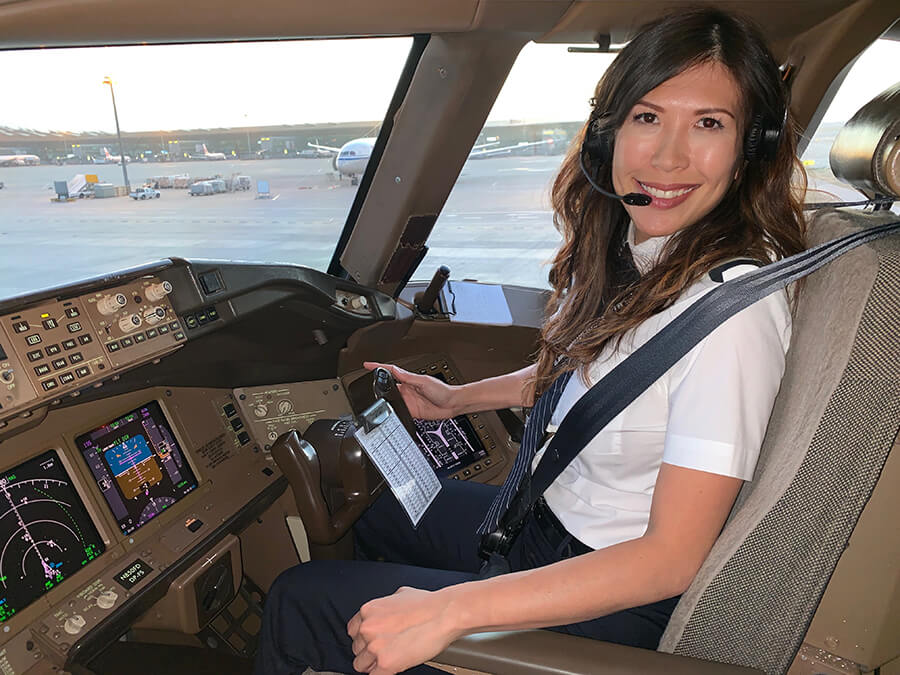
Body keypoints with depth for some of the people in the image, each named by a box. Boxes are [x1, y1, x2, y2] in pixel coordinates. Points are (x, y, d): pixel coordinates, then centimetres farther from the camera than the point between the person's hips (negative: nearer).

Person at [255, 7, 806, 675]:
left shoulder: (730, 307, -30)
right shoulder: (624, 251, -4)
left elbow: (672, 558, -29)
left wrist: (449, 610, -33)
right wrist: (458, 399, 14)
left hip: (616, 603, -8)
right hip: (557, 525, 8)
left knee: (300, 600, 0)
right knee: (375, 515, 27)